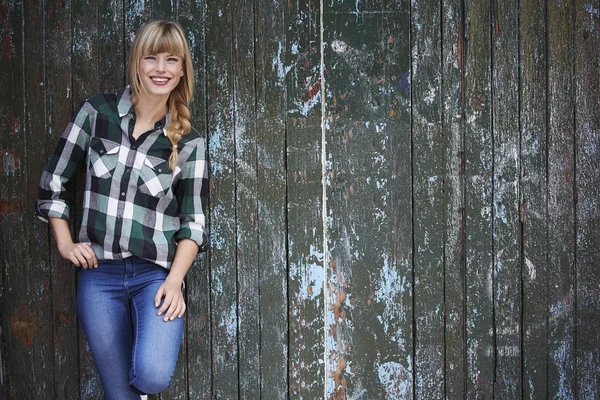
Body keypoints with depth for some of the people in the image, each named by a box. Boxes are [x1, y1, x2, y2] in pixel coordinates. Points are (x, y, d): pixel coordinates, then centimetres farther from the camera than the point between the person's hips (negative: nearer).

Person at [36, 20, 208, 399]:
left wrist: (175, 280, -13)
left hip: (156, 274, -1)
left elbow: (194, 220, 0)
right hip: (98, 275, 1)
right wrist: (64, 243, 2)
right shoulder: (97, 112, 2)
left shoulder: (189, 142, 1)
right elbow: (53, 180, 9)